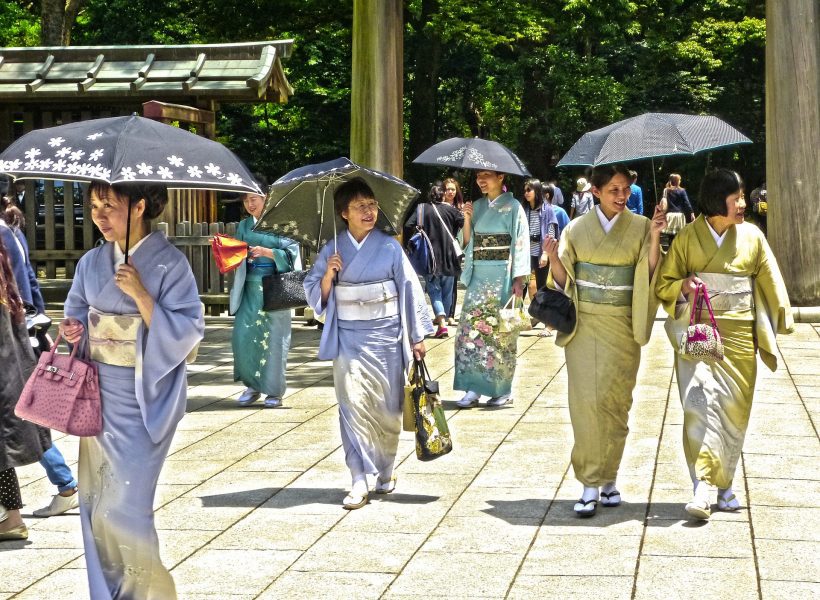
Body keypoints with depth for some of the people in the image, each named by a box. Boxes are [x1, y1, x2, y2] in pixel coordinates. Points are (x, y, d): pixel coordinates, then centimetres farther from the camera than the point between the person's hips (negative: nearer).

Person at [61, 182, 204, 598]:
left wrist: (141, 295, -23)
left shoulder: (168, 263, -10)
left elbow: (188, 331, -14)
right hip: (99, 395, 6)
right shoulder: (92, 263, 7)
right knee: (96, 503, 7)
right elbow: (78, 312, 20)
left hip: (143, 399, -6)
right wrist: (74, 330, -3)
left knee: (123, 508, -9)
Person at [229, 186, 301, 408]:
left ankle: (274, 391, 8)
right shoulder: (244, 227, 13)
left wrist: (267, 252, -18)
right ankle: (253, 385, 12)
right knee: (243, 336, -4)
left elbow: (290, 253, -7)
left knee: (273, 338, -3)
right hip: (250, 287, 4)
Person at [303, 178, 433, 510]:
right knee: (352, 404, -8)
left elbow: (410, 290, 2)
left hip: (385, 334, 0)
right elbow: (315, 294, 7)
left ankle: (385, 472, 26)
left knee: (387, 407, 6)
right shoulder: (332, 250, 3)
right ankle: (360, 481, -7)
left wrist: (417, 336, 0)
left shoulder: (390, 247, 0)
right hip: (348, 336, 0)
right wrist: (328, 275, -13)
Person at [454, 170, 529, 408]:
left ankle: (504, 390, 7)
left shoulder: (513, 207, -3)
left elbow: (520, 244, -6)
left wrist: (519, 280, -13)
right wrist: (467, 219, -2)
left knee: (500, 332, -2)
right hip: (478, 276, 5)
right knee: (471, 328, -4)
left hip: (502, 276, -5)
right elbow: (467, 242, 14)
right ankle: (473, 388, -2)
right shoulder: (477, 206, 13)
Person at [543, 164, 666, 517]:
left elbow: (651, 276, -4)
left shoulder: (639, 227, 4)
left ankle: (608, 479, 14)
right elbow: (563, 281, 5)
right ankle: (591, 484, -4)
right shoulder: (577, 229, 5)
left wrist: (655, 237, -17)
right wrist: (554, 259, -15)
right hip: (584, 325, 0)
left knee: (614, 402, 1)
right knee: (586, 400, -7)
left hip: (621, 326, 0)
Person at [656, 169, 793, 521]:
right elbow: (664, 283, 6)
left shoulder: (752, 237, 4)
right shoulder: (688, 237, -1)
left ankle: (724, 482, 19)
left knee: (734, 408, 5)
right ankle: (703, 486, -16)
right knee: (699, 402, -15)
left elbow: (769, 282, 12)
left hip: (738, 334, 2)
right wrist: (683, 285, -15)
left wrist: (778, 322, 8)